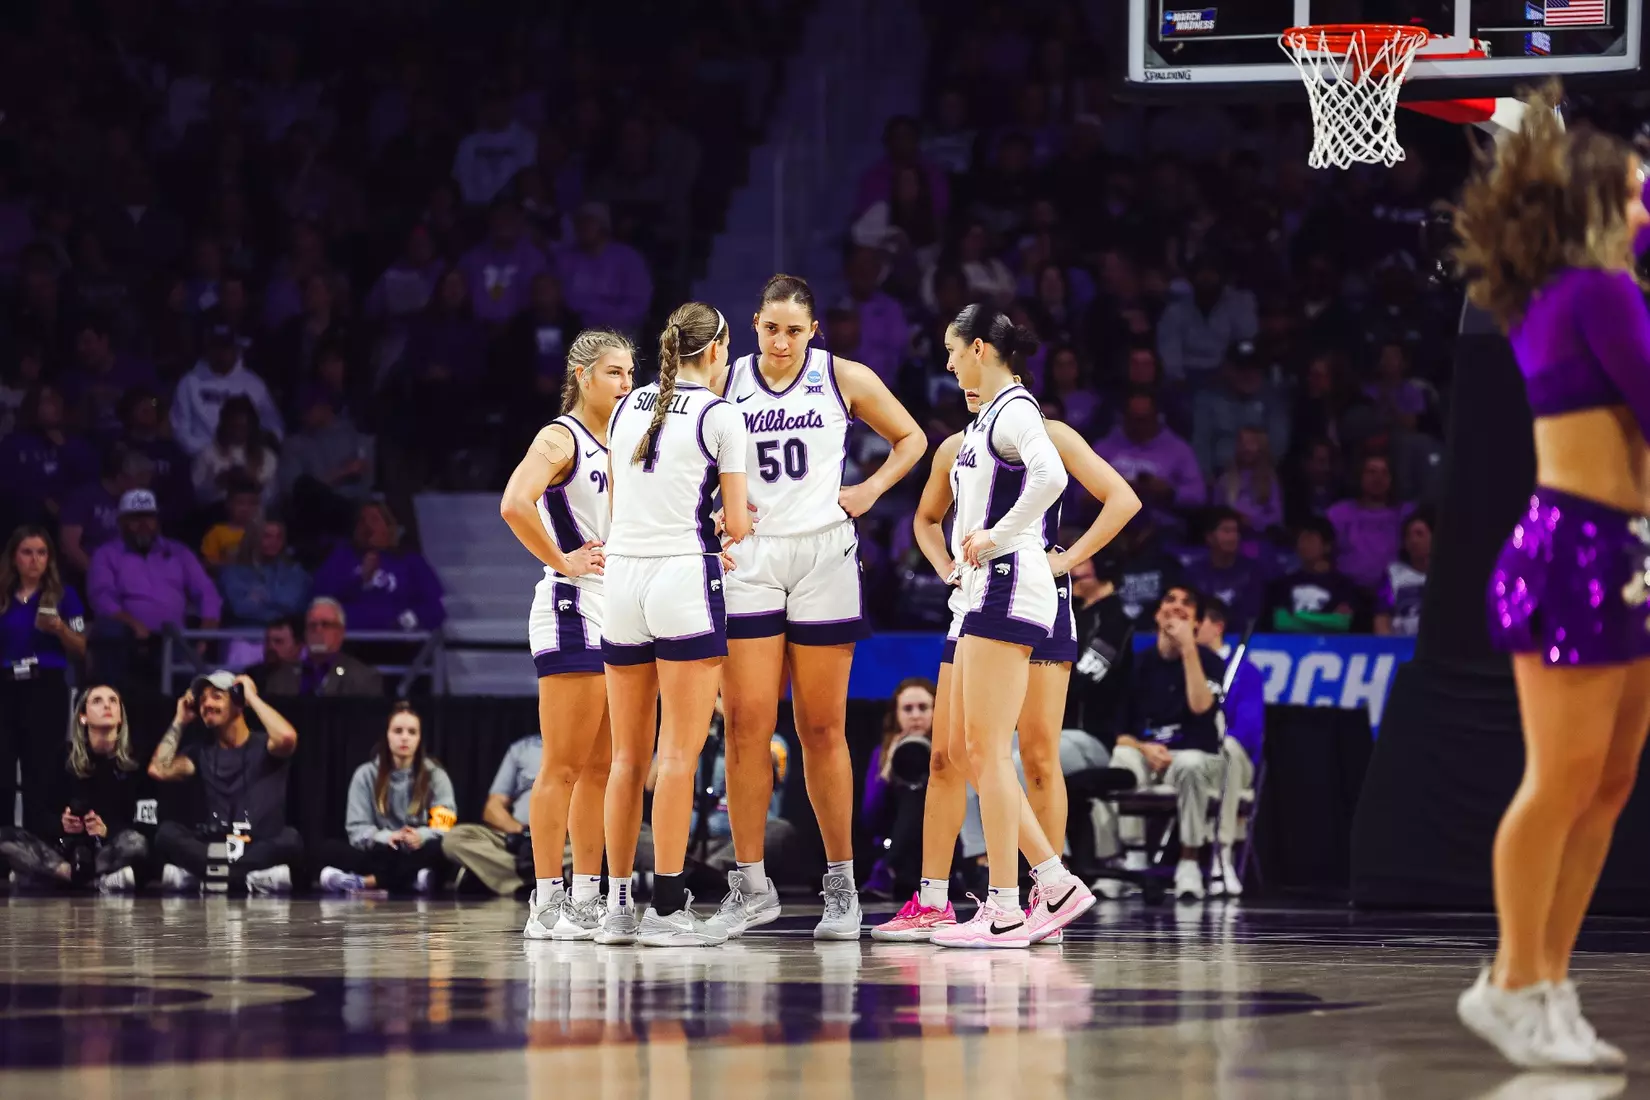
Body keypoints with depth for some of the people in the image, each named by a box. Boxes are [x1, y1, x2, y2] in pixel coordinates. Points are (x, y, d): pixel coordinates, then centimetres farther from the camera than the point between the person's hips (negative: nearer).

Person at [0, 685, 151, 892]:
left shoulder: (135, 763, -1)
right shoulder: (65, 758, 4)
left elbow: (147, 828, -6)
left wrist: (107, 830, -24)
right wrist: (61, 824, -16)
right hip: (69, 849, 3)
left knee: (136, 842, -38)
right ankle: (99, 881, -33)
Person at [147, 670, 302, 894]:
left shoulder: (263, 746, 6)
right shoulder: (200, 752, 16)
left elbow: (287, 737, -19)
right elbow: (159, 771, -1)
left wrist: (252, 696, -6)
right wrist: (180, 721, 10)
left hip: (262, 848, -2)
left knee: (290, 838, -36)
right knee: (167, 832, -25)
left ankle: (196, 872, -36)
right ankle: (252, 876, -37)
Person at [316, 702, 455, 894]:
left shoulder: (436, 776, 7)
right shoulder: (366, 775, 8)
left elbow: (445, 826, -4)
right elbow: (357, 829, -1)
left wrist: (421, 836, -28)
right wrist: (386, 837, -24)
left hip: (417, 855, -1)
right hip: (379, 854, 1)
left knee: (442, 847, -35)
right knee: (328, 848, -26)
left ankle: (366, 882, -43)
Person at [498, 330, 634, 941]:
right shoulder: (561, 438, -8)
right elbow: (514, 505, -25)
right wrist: (560, 561, -17)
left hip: (622, 614, 8)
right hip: (574, 611, -8)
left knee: (602, 767, 9)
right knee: (564, 766, -8)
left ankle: (586, 901, 14)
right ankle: (547, 905, -6)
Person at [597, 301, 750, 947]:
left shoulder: (626, 408, 13)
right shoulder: (719, 415, -3)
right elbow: (737, 524, -5)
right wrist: (730, 526, 17)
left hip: (621, 574, 5)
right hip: (684, 577, -5)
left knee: (629, 755, 10)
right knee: (679, 754, -5)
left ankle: (618, 906, 10)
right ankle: (667, 910, -8)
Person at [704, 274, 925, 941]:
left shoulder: (846, 380, 1)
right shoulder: (724, 385, 3)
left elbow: (910, 439, 14)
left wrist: (870, 490, 1)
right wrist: (713, 509, 0)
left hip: (822, 555, -1)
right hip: (747, 560, 1)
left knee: (822, 730, 2)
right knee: (746, 725, -6)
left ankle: (841, 885, 10)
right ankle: (750, 887, 0)